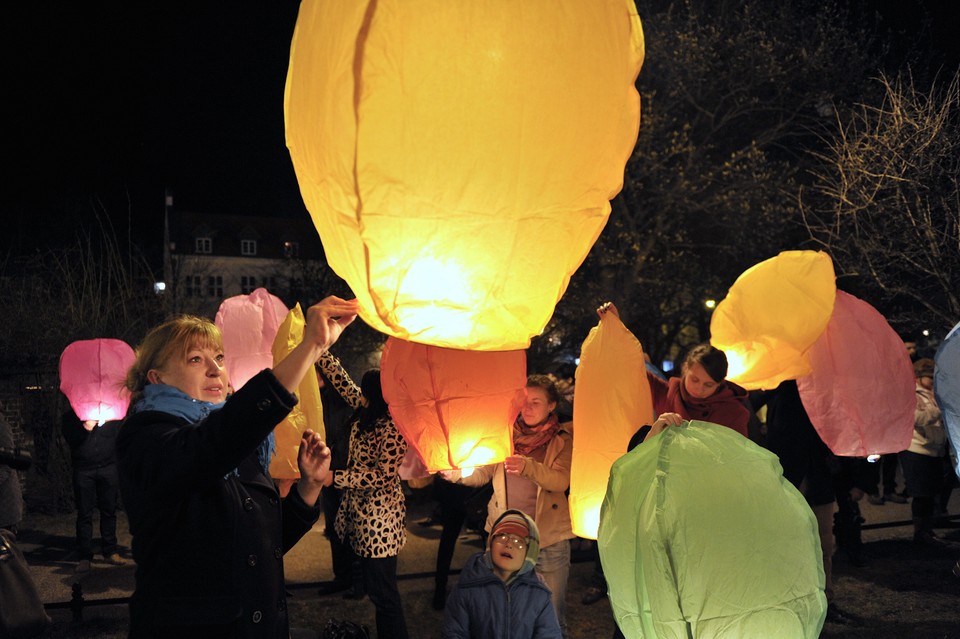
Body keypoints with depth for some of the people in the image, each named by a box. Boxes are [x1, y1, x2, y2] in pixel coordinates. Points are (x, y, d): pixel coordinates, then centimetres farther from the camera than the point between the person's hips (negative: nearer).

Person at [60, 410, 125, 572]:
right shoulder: (70, 416, 7)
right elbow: (70, 440, -5)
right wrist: (85, 428, -19)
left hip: (109, 468, 1)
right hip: (83, 470, -1)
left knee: (109, 511, 5)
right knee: (84, 514, 0)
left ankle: (110, 552, 14)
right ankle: (84, 557, 4)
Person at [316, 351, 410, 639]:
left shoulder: (394, 428, -19)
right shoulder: (366, 411, 5)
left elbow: (383, 474, -22)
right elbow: (341, 379, 12)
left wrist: (335, 477, -22)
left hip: (379, 519, -9)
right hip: (360, 510, 9)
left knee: (382, 591, -2)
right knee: (375, 587, 16)